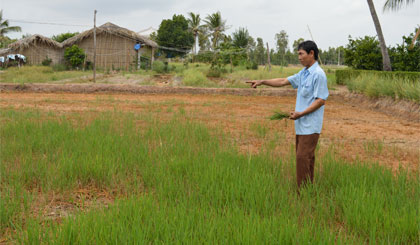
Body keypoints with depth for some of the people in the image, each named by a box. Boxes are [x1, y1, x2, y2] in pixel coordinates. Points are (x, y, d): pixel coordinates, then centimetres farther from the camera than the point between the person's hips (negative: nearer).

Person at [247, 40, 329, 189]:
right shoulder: (303, 73, 14)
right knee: (305, 156, 13)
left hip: (310, 125, -9)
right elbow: (283, 81, 17)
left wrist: (301, 114, -19)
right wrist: (262, 82, 8)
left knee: (303, 157, -10)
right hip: (302, 124, 9)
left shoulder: (318, 75, -15)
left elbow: (321, 100, -18)